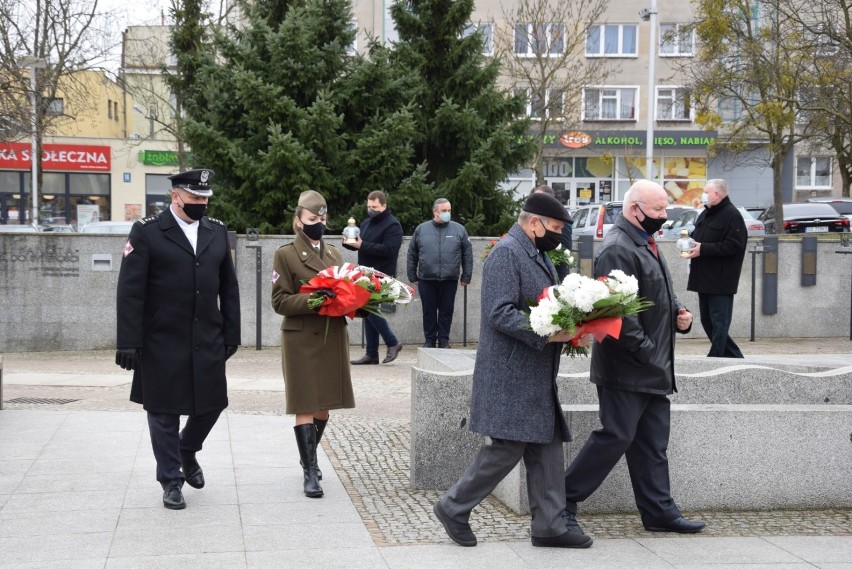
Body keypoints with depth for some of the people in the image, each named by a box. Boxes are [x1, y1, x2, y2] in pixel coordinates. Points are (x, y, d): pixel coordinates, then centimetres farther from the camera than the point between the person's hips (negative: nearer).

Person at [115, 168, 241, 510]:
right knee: (164, 413, 5)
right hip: (162, 344, -4)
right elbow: (130, 291, -10)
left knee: (212, 403, 9)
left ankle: (187, 452, 39)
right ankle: (171, 481, 20)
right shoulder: (147, 232, -6)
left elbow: (229, 288, 12)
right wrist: (129, 343, -14)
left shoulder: (217, 232, 8)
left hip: (207, 342, 4)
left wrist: (231, 334, 9)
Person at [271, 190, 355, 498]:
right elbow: (280, 301, -9)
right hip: (302, 341, -5)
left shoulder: (335, 254, 14)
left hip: (332, 339, 5)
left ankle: (308, 456, 32)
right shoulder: (286, 254, -3)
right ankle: (310, 471, 2)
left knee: (324, 405, 12)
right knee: (305, 406, -3)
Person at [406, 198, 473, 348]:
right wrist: (412, 277, 7)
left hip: (450, 280, 0)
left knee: (446, 311, 7)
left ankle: (443, 340, 17)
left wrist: (466, 277, 2)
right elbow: (412, 254, 9)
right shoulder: (421, 229, 4)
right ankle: (430, 340, 18)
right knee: (429, 311, 8)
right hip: (426, 280, 1)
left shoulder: (459, 229, 2)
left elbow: (467, 255, 4)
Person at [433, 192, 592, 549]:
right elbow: (500, 313, -22)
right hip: (511, 375, -10)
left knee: (547, 446, 9)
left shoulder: (538, 255, 17)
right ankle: (454, 507, 9)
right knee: (508, 447, -6)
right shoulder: (506, 253, -14)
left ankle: (549, 525, 16)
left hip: (537, 376, 10)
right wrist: (548, 335, -25)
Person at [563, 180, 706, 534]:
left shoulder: (646, 244, 16)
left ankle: (659, 511, 19)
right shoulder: (617, 249, -18)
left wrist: (679, 313, 6)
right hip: (626, 369, -10)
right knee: (616, 436, -5)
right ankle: (565, 499, 7)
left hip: (653, 370, 10)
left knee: (653, 444, 13)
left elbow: (661, 296, 27)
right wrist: (646, 353, -22)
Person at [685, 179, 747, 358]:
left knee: (719, 322, -5)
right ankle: (733, 356, 24)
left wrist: (703, 249, -21)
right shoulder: (706, 213, 16)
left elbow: (733, 246, -21)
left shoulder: (732, 215, -12)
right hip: (704, 278, 10)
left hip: (721, 280, -10)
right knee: (707, 320, 14)